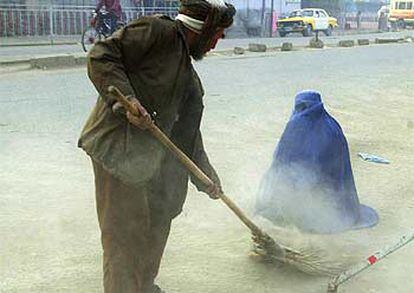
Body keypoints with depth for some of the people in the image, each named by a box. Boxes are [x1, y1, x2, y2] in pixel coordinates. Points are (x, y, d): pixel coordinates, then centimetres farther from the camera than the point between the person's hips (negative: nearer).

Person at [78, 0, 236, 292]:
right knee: (126, 230, -2)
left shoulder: (188, 74, 19)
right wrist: (127, 99, -25)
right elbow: (101, 57, -15)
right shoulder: (157, 30, -7)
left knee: (156, 221, 20)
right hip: (119, 146, -9)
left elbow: (187, 131, 20)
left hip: (151, 154, 10)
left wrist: (206, 175, 20)